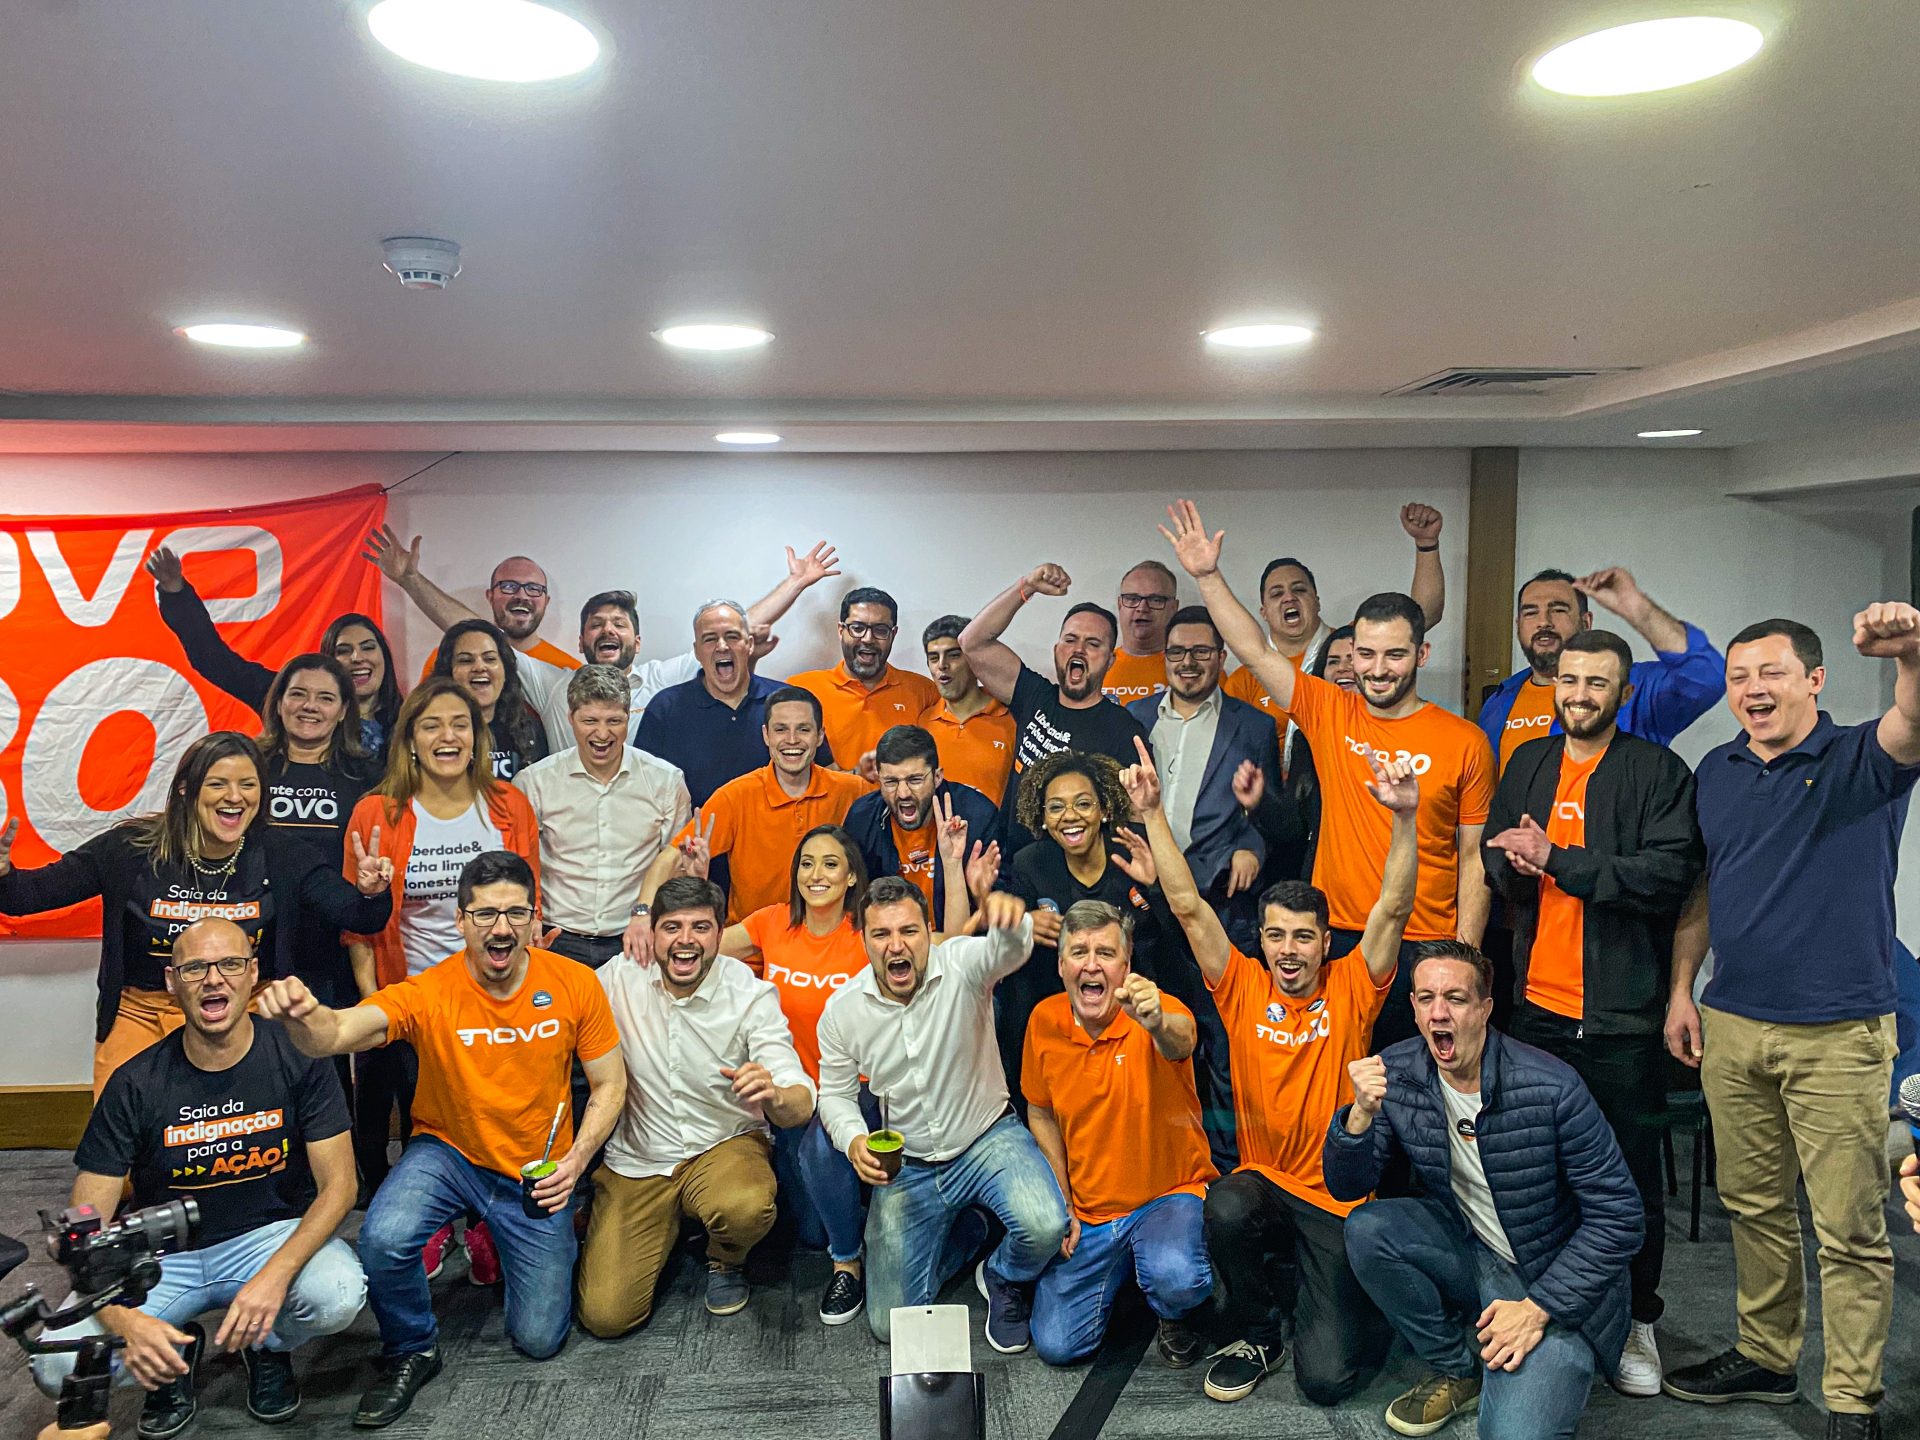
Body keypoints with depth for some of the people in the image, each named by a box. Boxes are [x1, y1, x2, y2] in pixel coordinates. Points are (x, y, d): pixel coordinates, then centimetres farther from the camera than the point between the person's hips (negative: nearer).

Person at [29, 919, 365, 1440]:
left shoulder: (297, 1058, -13)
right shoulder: (136, 1083, -11)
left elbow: (337, 1186, -13)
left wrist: (276, 1275, -31)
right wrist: (122, 1319, -31)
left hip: (272, 1236, -1)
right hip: (163, 1256, 1)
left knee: (338, 1297, -32)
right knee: (57, 1367, -23)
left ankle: (268, 1347, 6)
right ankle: (178, 1350, 11)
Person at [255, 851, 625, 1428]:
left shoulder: (574, 984, -14)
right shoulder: (428, 994, -19)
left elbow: (609, 1085, -4)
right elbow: (339, 1031, -37)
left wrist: (574, 1161, -17)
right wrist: (302, 1015, -61)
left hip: (536, 1173, 1)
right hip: (448, 1153, -1)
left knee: (539, 1338, 1)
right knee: (383, 1238, -32)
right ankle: (411, 1353, 1)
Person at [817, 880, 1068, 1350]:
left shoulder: (961, 965, -18)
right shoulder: (842, 1009, -8)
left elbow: (1009, 950, -41)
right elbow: (835, 1094, 4)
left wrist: (1010, 921, -66)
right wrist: (853, 1140, -19)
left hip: (989, 1139, -2)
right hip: (907, 1166, 3)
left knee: (1044, 1226, -33)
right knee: (890, 1324, -2)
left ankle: (1002, 1280, 7)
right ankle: (963, 1231, 28)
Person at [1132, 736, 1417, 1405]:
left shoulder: (1350, 990, -4)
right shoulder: (1243, 989, -1)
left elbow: (1393, 910, -16)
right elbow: (1188, 906, -8)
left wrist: (1405, 818, -30)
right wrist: (1153, 813, -15)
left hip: (1340, 1199, -2)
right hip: (1263, 1181, 2)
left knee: (1328, 1378, -13)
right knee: (1226, 1207, -35)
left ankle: (1336, 1307, 26)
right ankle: (1257, 1330, -2)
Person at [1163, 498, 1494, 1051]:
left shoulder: (1465, 742, -1)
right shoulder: (1329, 714, 4)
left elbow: (1473, 860, 1)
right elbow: (1253, 650, 1)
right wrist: (1207, 575, -7)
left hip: (1423, 949, -1)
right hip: (1334, 941, 2)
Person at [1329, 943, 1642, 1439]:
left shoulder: (1551, 1087, -23)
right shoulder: (1394, 1074, -11)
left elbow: (1618, 1215, -16)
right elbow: (1346, 1186, -8)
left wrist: (1538, 1308, -18)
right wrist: (1363, 1113, -29)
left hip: (1556, 1280, -5)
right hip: (1468, 1250, 5)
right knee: (1365, 1229, -21)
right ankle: (1455, 1374, 2)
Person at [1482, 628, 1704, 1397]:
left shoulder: (1657, 770, -5)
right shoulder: (1527, 764, 11)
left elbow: (1673, 871, -16)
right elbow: (1494, 859, 13)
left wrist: (1558, 860, -19)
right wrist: (1515, 865, -10)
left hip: (1622, 1011, -4)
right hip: (1537, 1001, 4)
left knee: (1632, 1169, 6)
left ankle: (1636, 1320, 22)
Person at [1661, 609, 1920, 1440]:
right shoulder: (1717, 772, 9)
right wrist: (1681, 991, 10)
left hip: (1838, 1035, -5)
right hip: (1731, 1027, 5)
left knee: (1850, 1229, 2)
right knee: (1754, 1207, 17)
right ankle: (1764, 1357, 32)